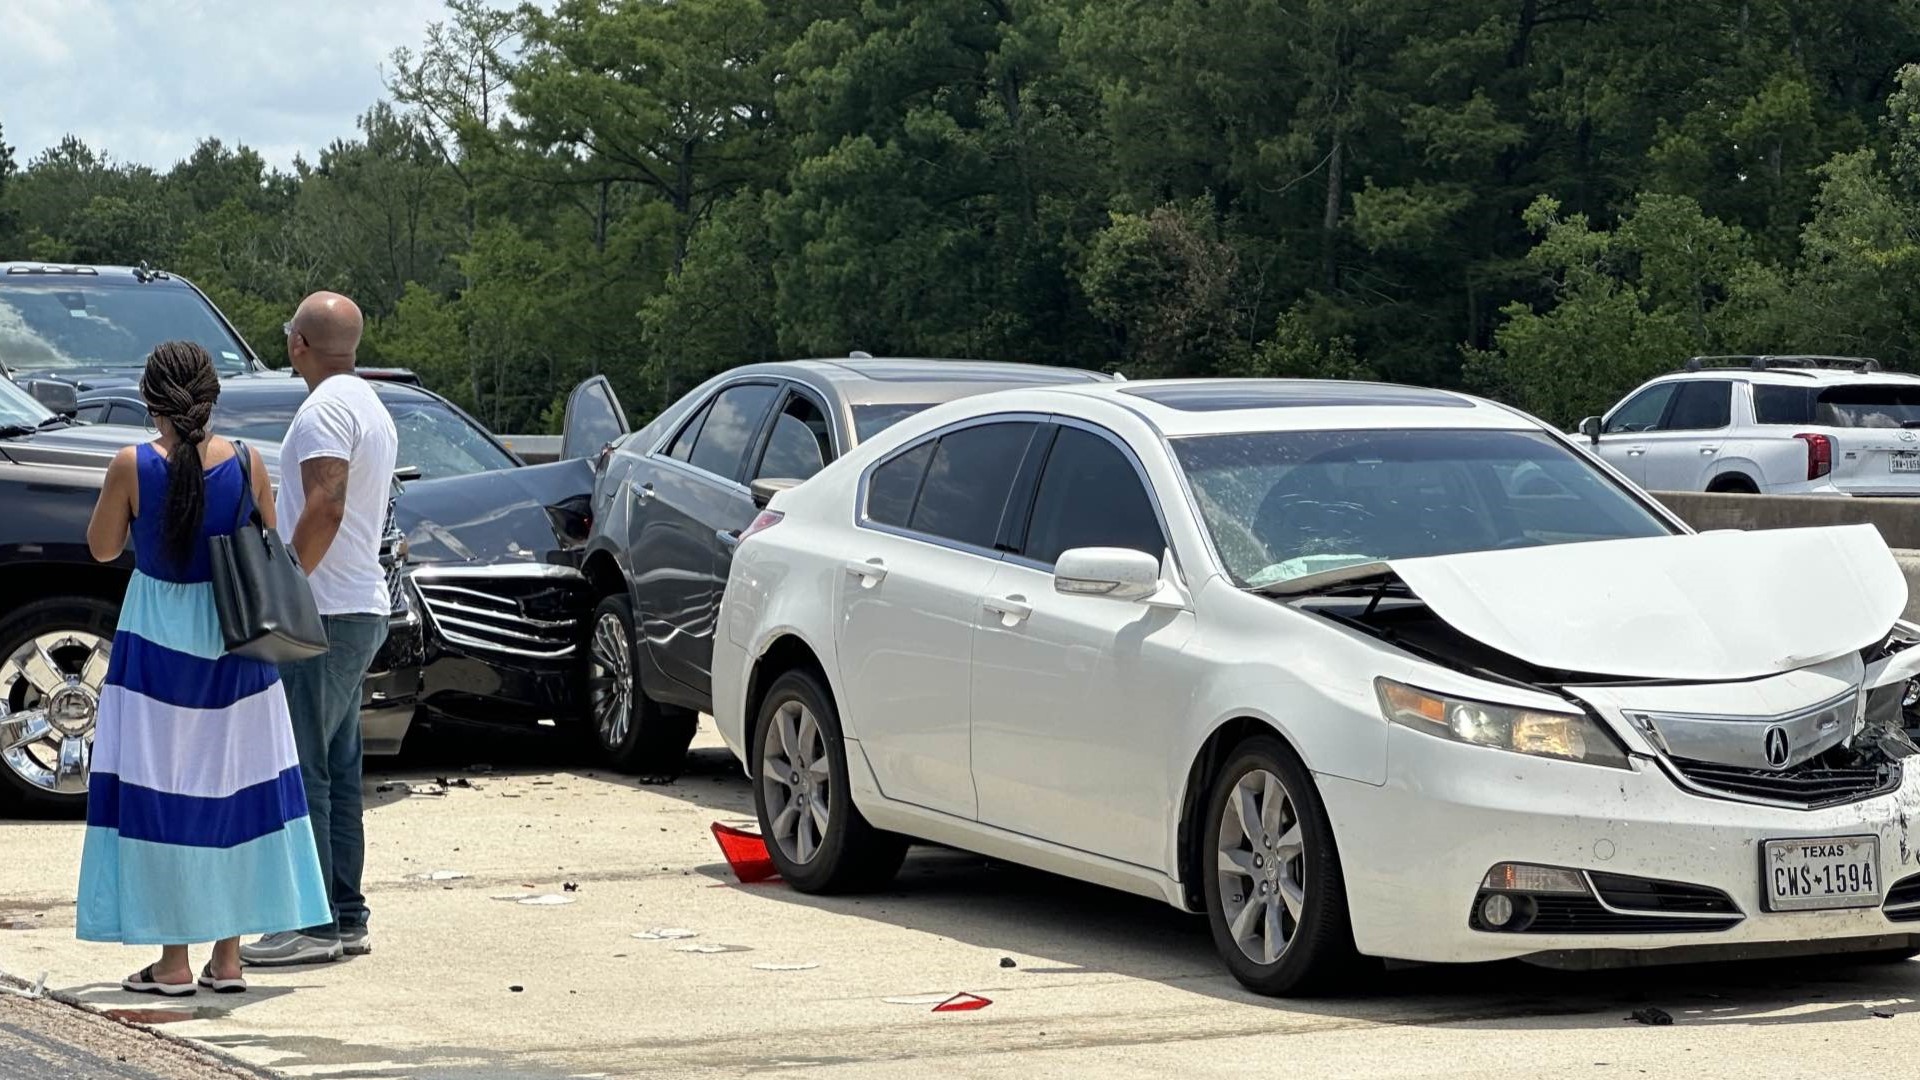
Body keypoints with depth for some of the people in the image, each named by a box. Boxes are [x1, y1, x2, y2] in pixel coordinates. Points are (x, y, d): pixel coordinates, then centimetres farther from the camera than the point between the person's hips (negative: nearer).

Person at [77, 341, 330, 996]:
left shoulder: (133, 467, -13)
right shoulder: (245, 463, -6)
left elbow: (102, 548, 0)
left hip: (157, 646, -3)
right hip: (235, 646, 3)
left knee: (158, 795, 4)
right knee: (236, 789, 11)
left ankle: (174, 961, 4)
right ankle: (228, 956, 14)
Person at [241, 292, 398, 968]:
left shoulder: (326, 409, -13)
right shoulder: (370, 406, 19)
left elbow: (324, 508, -23)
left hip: (323, 615, -10)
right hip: (362, 610, 10)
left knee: (300, 770, -9)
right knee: (337, 772, 12)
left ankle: (313, 926, -10)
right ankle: (347, 919, 14)